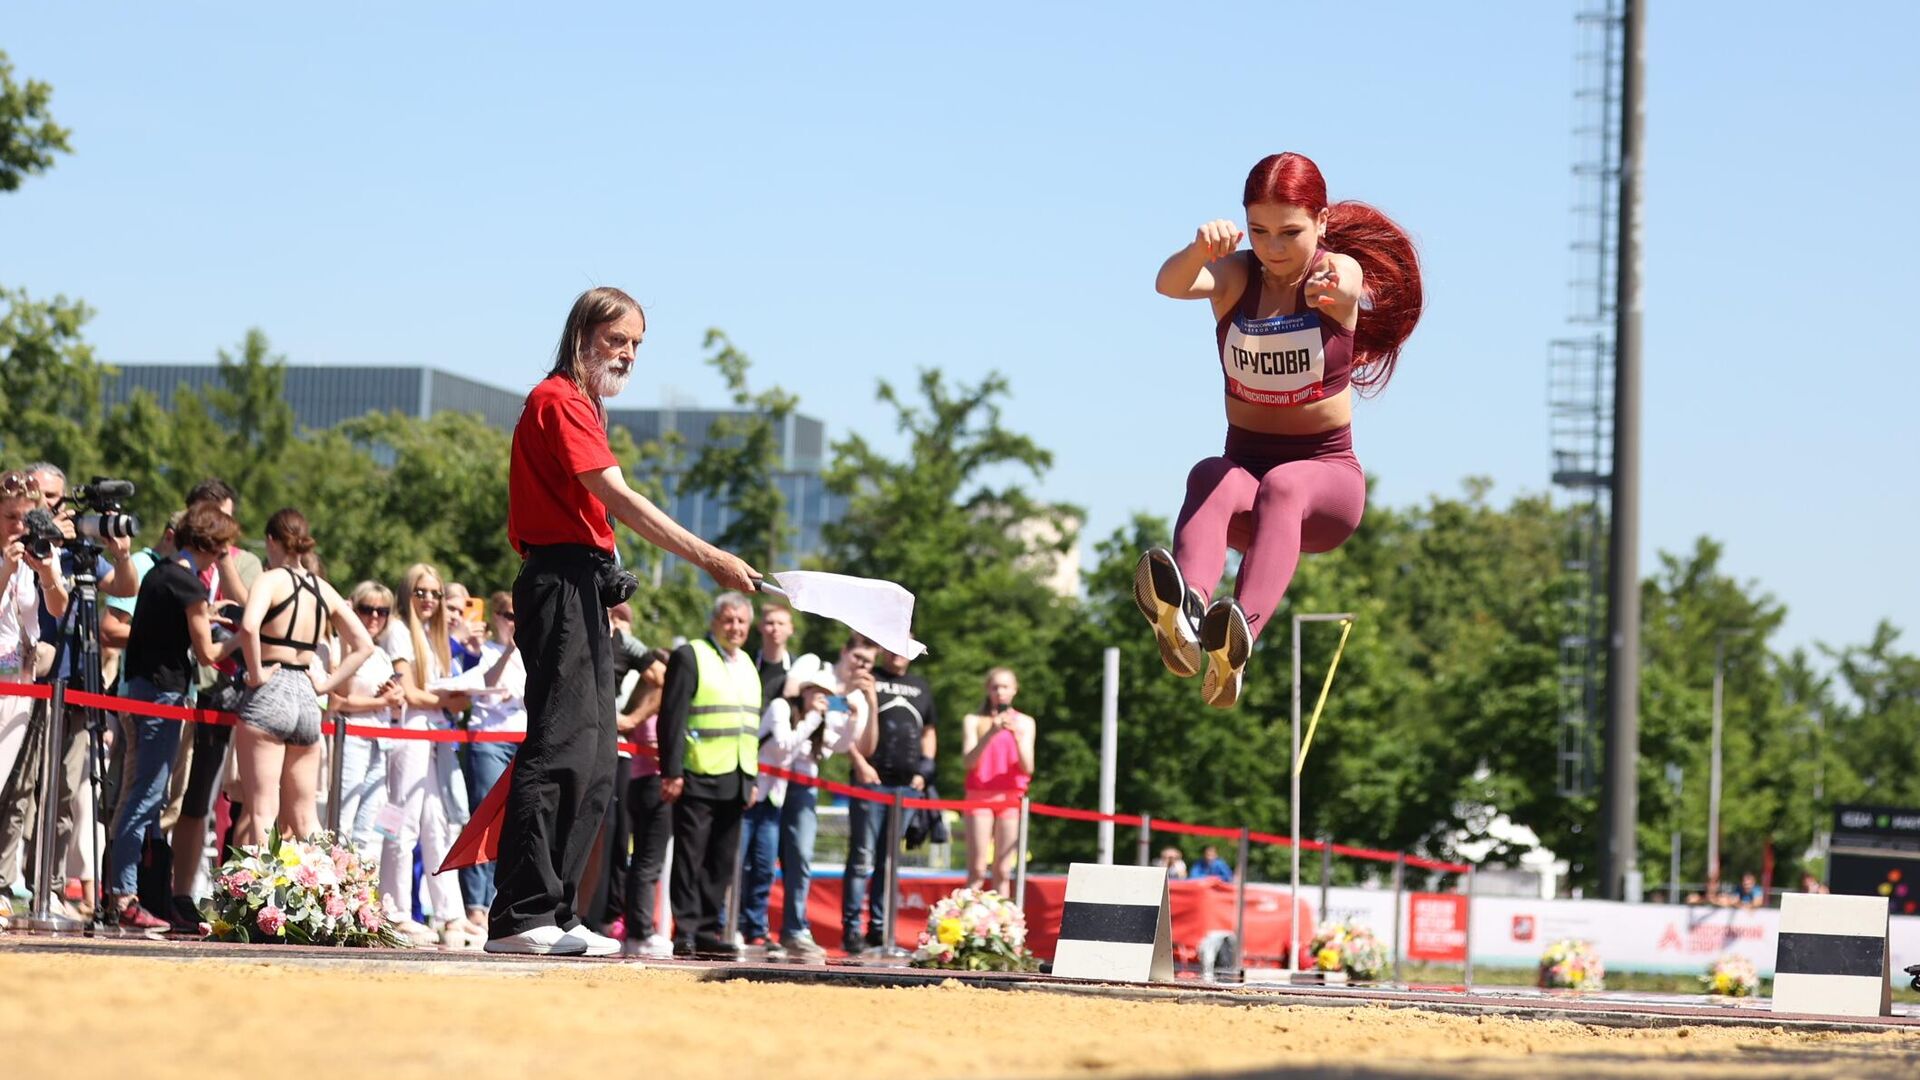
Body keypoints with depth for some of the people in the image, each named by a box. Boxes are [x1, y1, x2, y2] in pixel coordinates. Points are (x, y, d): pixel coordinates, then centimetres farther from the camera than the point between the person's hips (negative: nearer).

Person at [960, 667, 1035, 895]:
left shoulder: (1024, 722, 9)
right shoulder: (974, 720, 6)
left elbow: (1027, 767, 1)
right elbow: (970, 761, -6)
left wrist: (1017, 735, -14)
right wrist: (991, 733, -20)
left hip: (1011, 799, 1)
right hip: (980, 796, -1)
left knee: (1003, 872, -2)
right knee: (977, 870, -9)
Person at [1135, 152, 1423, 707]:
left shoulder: (1342, 271, -6)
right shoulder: (1235, 276, -1)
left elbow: (1347, 285, -33)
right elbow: (1171, 284, -25)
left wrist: (1333, 291, -59)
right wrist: (1201, 248, -50)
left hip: (1328, 477, -2)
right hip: (1244, 467, 2)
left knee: (1282, 485, -37)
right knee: (1212, 480, -35)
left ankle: (1238, 634, -63)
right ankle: (1183, 605, -66)